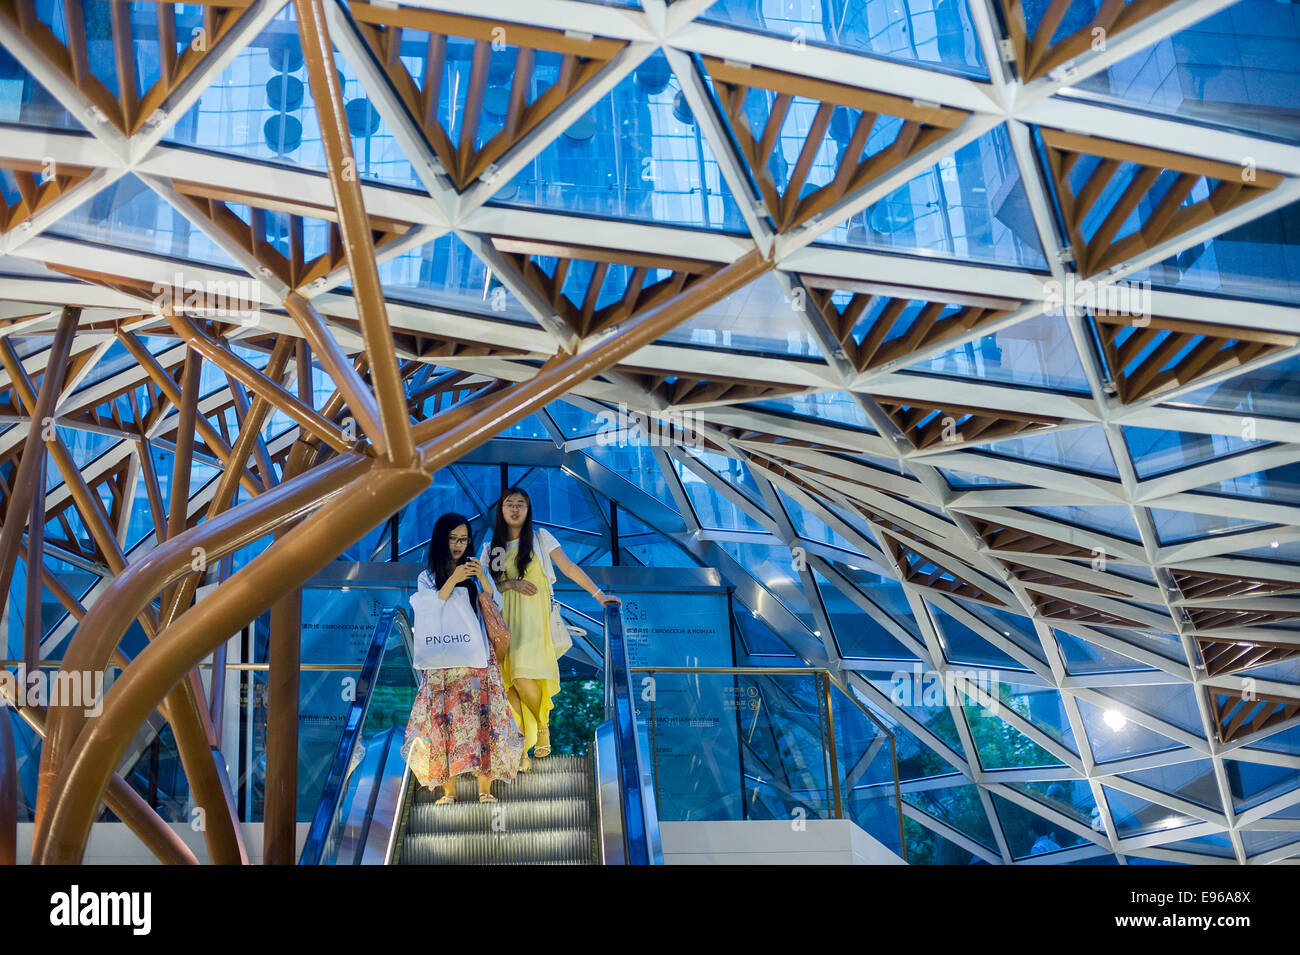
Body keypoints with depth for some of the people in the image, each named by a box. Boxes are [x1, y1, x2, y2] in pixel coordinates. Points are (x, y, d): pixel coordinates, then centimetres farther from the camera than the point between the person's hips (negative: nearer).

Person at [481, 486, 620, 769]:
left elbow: (569, 568, 5)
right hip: (504, 618, 3)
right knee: (509, 682, -11)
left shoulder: (540, 537, 9)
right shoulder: (491, 549, 16)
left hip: (533, 616, -3)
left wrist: (598, 594, -1)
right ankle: (521, 748, -4)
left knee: (522, 676, -20)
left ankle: (543, 725, 7)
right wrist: (511, 583, -7)